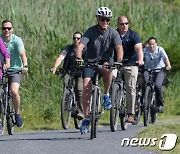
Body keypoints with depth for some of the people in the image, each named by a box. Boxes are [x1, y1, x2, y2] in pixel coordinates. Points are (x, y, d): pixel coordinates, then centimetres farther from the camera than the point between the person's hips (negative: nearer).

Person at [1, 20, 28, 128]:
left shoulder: (17, 40, -12)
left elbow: (22, 54, -24)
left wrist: (25, 66, -42)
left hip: (15, 69, -2)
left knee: (14, 91, -22)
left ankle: (17, 114, -2)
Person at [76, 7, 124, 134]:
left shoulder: (113, 33, -10)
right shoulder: (91, 31, -13)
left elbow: (119, 48, -22)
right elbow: (81, 45, -25)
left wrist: (119, 61, -42)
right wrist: (78, 58, -45)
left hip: (106, 60, 0)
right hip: (90, 62, 0)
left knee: (106, 68, -37)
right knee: (86, 87, -15)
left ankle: (107, 95, -14)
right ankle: (86, 118, -5)